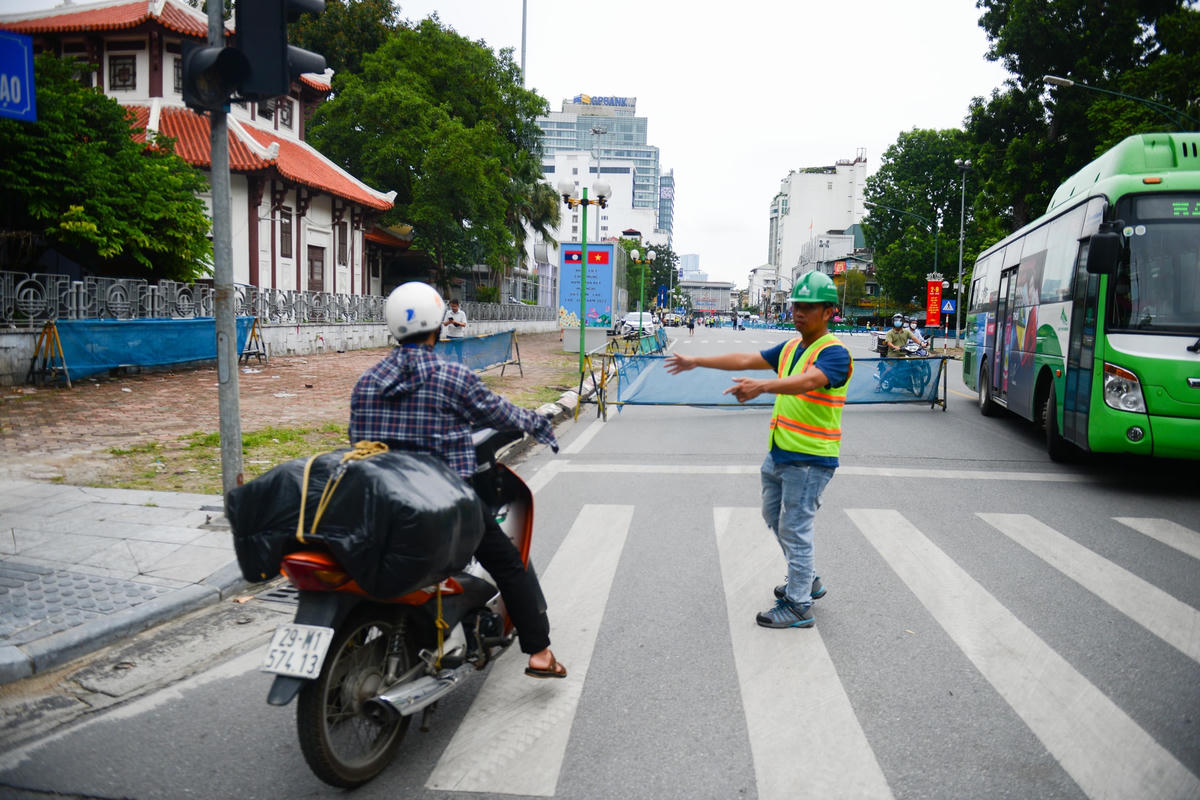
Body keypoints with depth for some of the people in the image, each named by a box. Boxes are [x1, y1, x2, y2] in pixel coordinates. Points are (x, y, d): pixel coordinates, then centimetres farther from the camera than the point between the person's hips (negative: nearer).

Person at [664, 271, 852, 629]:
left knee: (794, 528, -4)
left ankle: (799, 606, 8)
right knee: (775, 517, 21)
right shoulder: (790, 347, 10)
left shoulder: (834, 353, -17)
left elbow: (806, 381, -37)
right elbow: (746, 360, 13)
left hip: (810, 459, -9)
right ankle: (807, 579, 39)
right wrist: (697, 362, 12)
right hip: (779, 452, 9)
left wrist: (762, 386, -53)